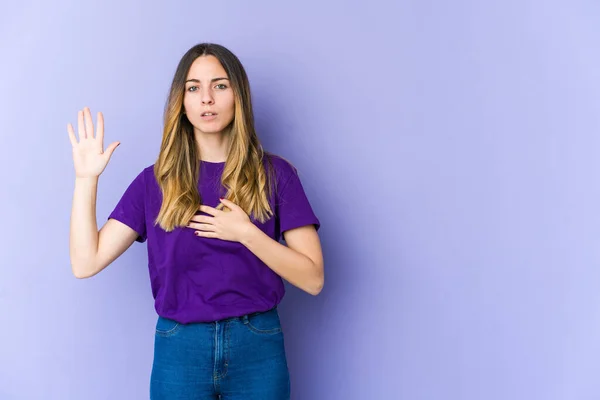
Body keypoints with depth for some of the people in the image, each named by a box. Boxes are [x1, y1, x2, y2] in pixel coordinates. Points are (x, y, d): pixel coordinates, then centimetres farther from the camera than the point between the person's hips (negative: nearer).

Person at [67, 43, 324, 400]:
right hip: (179, 350, 1)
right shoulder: (156, 181, 2)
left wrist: (245, 232, -18)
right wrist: (87, 178, -9)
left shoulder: (274, 174, -3)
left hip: (258, 348, -1)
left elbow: (313, 278, -7)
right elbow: (86, 263, -4)